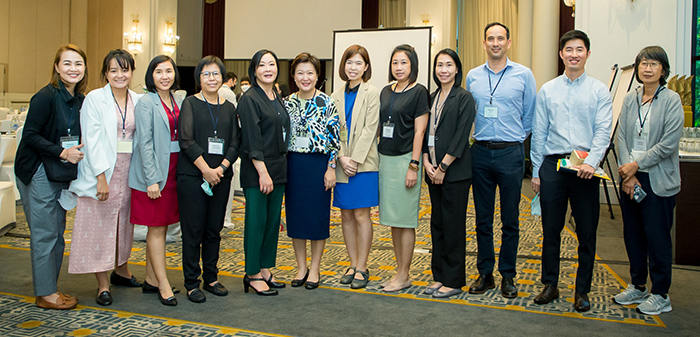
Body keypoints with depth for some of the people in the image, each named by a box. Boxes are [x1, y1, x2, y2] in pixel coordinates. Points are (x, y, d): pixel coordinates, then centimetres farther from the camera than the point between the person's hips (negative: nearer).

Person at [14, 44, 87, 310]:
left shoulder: (80, 99, 8)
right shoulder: (45, 97, -14)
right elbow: (30, 135, -16)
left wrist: (78, 150, -1)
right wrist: (62, 152, -21)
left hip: (61, 175, 8)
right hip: (38, 174, -8)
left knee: (57, 233, 12)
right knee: (45, 234, -2)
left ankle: (50, 289, 24)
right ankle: (45, 294, 10)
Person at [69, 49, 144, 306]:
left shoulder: (138, 101, 7)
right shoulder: (95, 99, -6)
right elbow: (92, 140, -11)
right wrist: (101, 176, -17)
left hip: (129, 170, 4)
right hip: (101, 171, -4)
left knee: (123, 220, 16)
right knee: (100, 223, 1)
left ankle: (121, 270, 34)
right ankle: (103, 284, 11)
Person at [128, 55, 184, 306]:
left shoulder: (179, 102, 11)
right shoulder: (146, 102, -7)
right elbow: (145, 143, -12)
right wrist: (151, 179, -16)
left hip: (174, 170, 6)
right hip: (154, 172, -6)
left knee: (160, 227, 12)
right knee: (157, 229, -1)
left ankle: (151, 280, 22)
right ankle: (163, 285, 6)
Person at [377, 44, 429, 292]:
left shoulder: (419, 92, -5)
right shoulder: (386, 91, 14)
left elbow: (419, 132, -10)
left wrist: (413, 166, -15)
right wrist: (377, 158, 13)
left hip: (404, 160, -7)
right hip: (385, 159, 7)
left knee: (405, 220, -1)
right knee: (393, 220, 11)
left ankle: (404, 276, 9)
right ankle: (399, 271, 22)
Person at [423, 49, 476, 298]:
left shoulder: (464, 98, -6)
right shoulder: (432, 98, 14)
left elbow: (460, 137, -12)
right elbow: (426, 132, 12)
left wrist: (443, 167, -13)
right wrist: (427, 162, -2)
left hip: (455, 171, -6)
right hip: (434, 170, 7)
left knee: (453, 224, -1)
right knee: (437, 223, 11)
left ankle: (453, 281, 10)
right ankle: (439, 276, 21)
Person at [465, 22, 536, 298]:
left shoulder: (523, 75, 1)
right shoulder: (473, 76, 8)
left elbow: (530, 115, 8)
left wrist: (515, 138, 9)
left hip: (510, 153, -2)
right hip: (481, 153, 2)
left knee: (510, 220, 3)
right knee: (482, 218, 7)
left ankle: (508, 276, 15)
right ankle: (485, 273, 18)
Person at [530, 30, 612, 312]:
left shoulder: (599, 91, 5)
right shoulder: (547, 90, 9)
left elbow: (603, 131, -3)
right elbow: (538, 133, 9)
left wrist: (591, 162, -18)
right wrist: (536, 172, 6)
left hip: (585, 168, -1)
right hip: (552, 164, 1)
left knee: (587, 232, 4)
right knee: (550, 229, 6)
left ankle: (582, 290, 18)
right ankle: (550, 285, 20)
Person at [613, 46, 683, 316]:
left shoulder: (671, 100, -7)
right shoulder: (630, 99, 7)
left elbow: (668, 144, -13)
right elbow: (622, 137, 3)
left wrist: (636, 165, -14)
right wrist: (628, 175, -7)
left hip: (658, 180, -5)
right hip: (631, 176, 5)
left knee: (657, 237, 2)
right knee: (633, 234, 12)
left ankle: (661, 296, 16)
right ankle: (638, 287, 28)